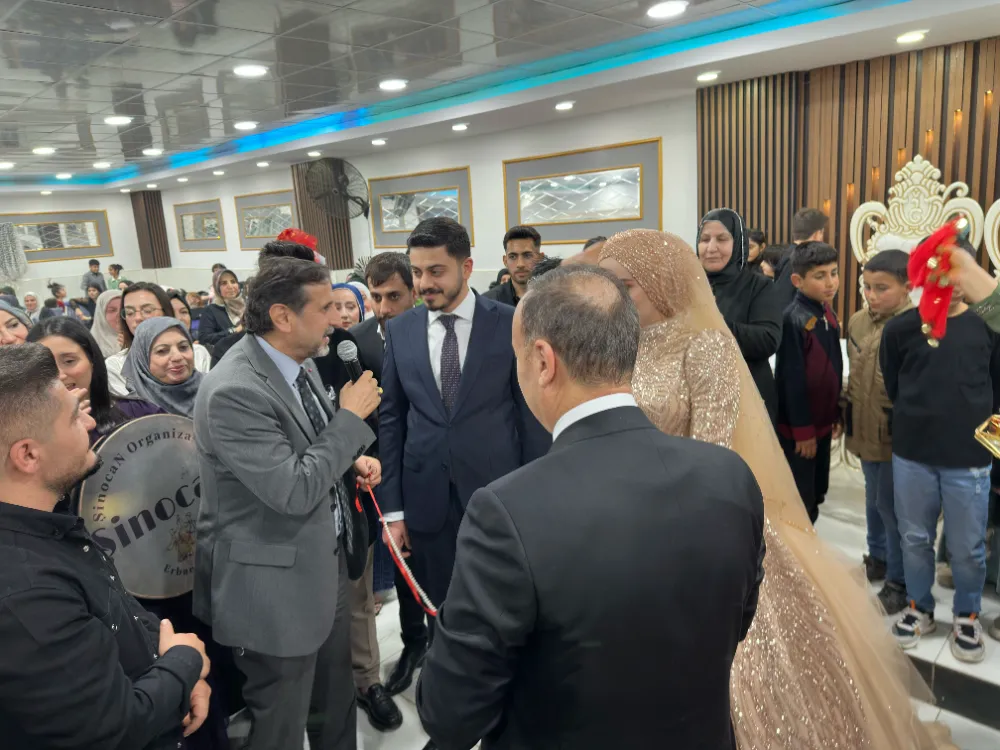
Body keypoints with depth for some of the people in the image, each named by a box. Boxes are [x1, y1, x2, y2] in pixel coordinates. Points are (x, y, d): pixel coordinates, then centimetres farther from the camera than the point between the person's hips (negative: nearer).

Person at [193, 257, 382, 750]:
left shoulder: (300, 361, 1)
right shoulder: (233, 392, -26)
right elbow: (295, 490, -29)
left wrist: (352, 460, -2)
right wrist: (351, 416, -20)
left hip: (327, 560, 8)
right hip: (277, 586, -8)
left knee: (337, 706, 24)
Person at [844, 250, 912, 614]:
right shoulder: (858, 322, 3)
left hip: (898, 434, -7)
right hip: (865, 430, 7)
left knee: (891, 504, 4)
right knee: (874, 500, 21)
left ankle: (899, 581, 21)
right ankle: (878, 558, 41)